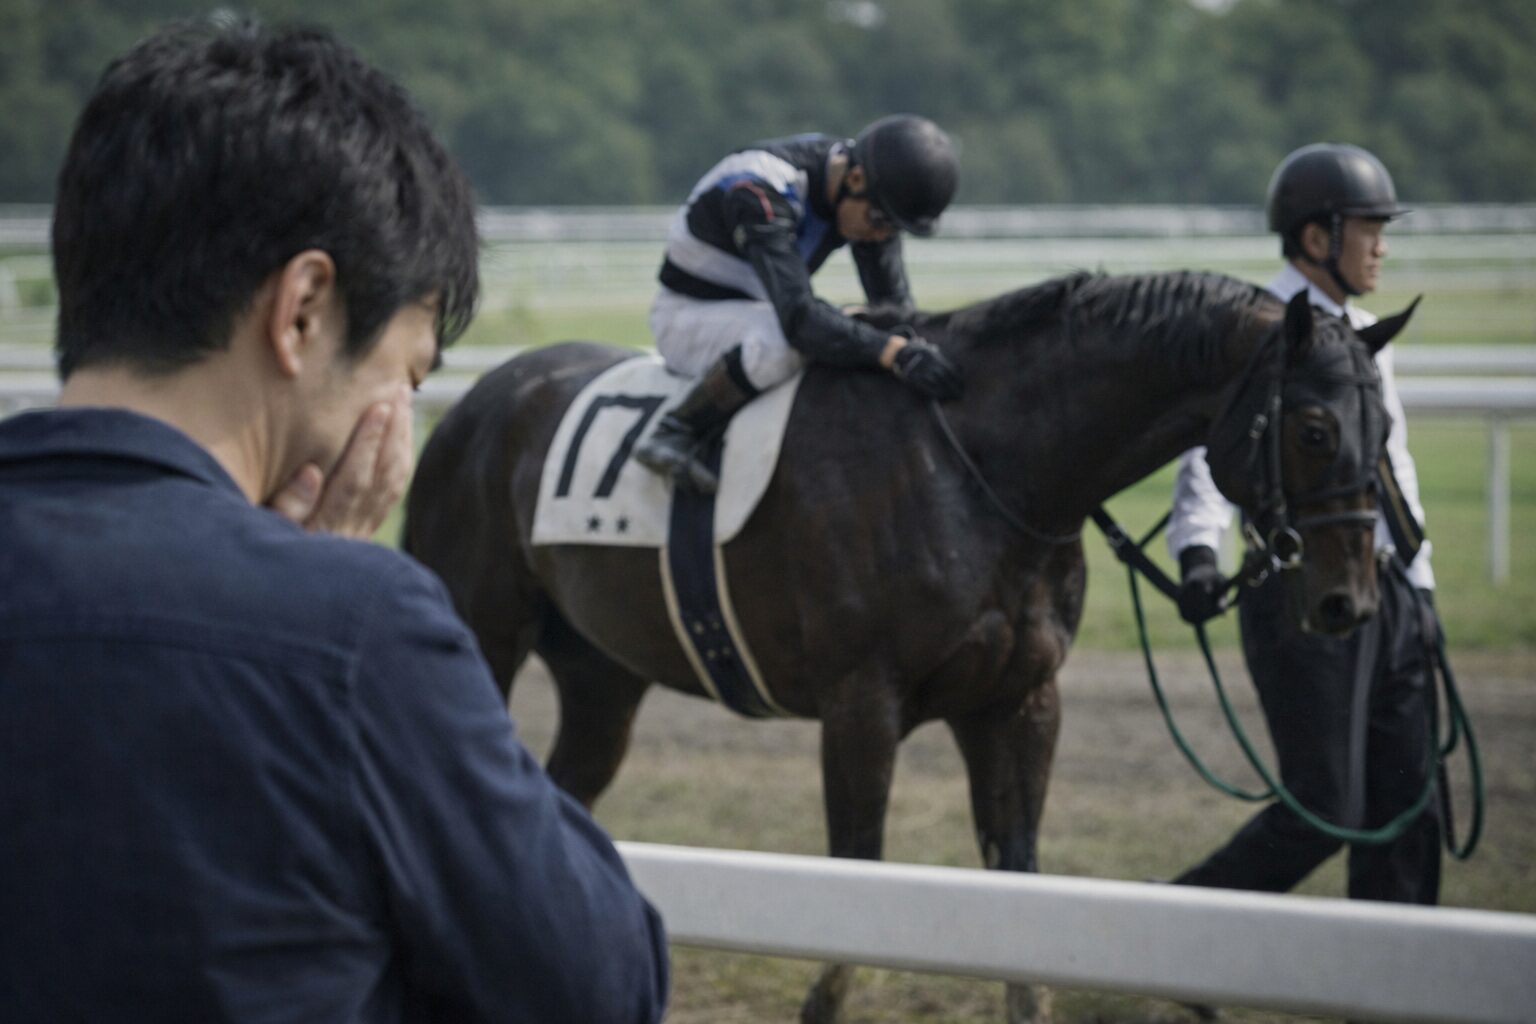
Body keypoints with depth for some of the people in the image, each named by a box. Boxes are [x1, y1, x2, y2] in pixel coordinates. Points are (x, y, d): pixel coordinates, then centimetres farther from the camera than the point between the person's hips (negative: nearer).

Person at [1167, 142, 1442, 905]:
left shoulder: (1362, 335, 16)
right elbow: (1212, 446, -22)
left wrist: (1418, 585, 20)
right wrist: (1198, 551, -38)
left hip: (1387, 593, 8)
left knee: (1407, 806, 6)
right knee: (1323, 811, -9)